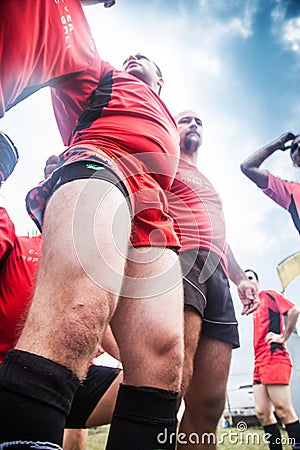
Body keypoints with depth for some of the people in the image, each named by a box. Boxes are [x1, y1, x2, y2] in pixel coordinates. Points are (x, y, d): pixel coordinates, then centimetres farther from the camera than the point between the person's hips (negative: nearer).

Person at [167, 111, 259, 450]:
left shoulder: (208, 185, 39)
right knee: (175, 378, -26)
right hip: (180, 261, -7)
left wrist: (240, 278, 23)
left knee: (209, 403, -1)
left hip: (218, 276, 7)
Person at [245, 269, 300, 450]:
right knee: (263, 413, 4)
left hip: (274, 357, -8)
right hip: (260, 361, 8)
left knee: (283, 411, -8)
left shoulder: (268, 295, 2)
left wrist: (283, 337, -10)